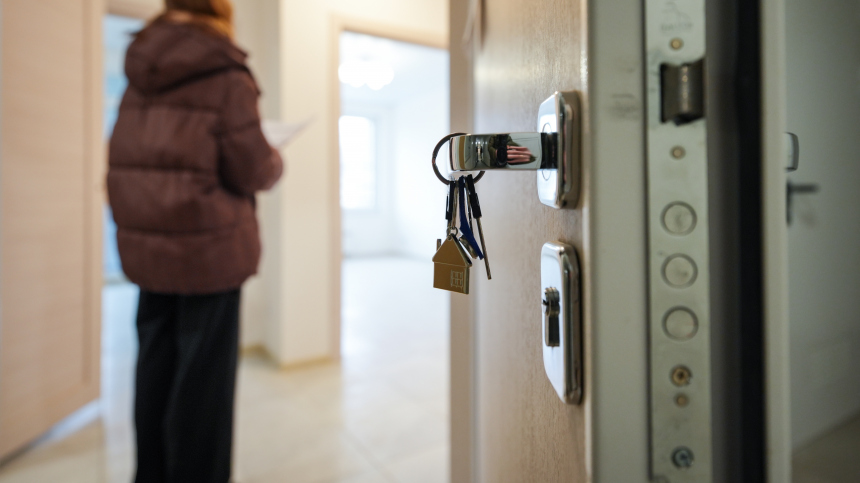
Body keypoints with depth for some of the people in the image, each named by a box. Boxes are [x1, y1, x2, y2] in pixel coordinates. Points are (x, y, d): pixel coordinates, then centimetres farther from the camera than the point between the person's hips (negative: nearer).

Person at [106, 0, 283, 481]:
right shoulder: (227, 75, -9)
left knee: (155, 367, 17)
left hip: (144, 244, 7)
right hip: (209, 248, -6)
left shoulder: (140, 77, 11)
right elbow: (250, 171, -14)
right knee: (204, 375, 5)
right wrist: (276, 161, 6)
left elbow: (125, 160, 11)